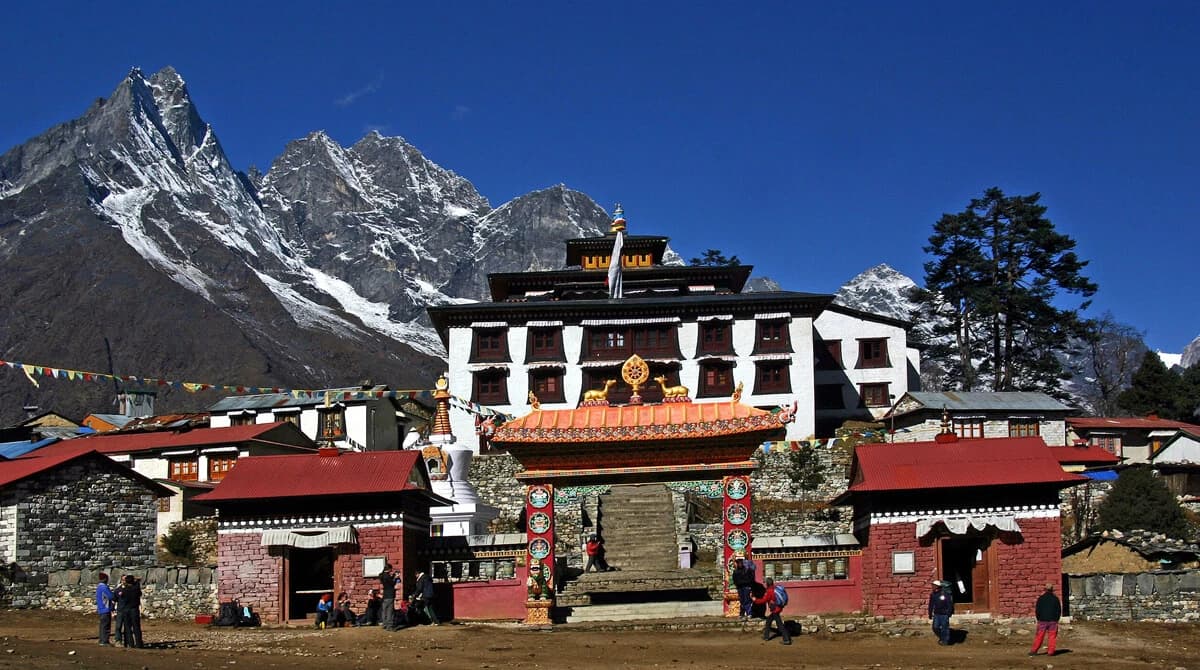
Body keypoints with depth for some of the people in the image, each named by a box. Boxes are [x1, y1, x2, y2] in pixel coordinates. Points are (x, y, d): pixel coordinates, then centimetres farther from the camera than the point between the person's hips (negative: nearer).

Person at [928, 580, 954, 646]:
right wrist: (930, 614, 13)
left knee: (944, 627, 1)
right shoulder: (933, 594, 4)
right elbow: (931, 605, 12)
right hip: (936, 614, 5)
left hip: (944, 614, -5)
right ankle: (941, 637, 28)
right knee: (935, 627, 5)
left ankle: (945, 640, 15)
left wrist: (949, 613, -15)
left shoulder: (946, 594, -13)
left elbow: (950, 604, -11)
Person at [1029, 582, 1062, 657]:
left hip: (1042, 620, 0)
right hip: (1053, 621, 0)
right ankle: (1050, 651, -1)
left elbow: (1037, 610, 0)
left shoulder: (1041, 598, -2)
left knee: (1039, 636, 3)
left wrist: (1038, 619, 11)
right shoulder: (1055, 598, 1)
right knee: (1052, 636, 4)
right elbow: (1059, 610, 4)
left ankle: (1034, 651, 4)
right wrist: (1056, 619, 14)